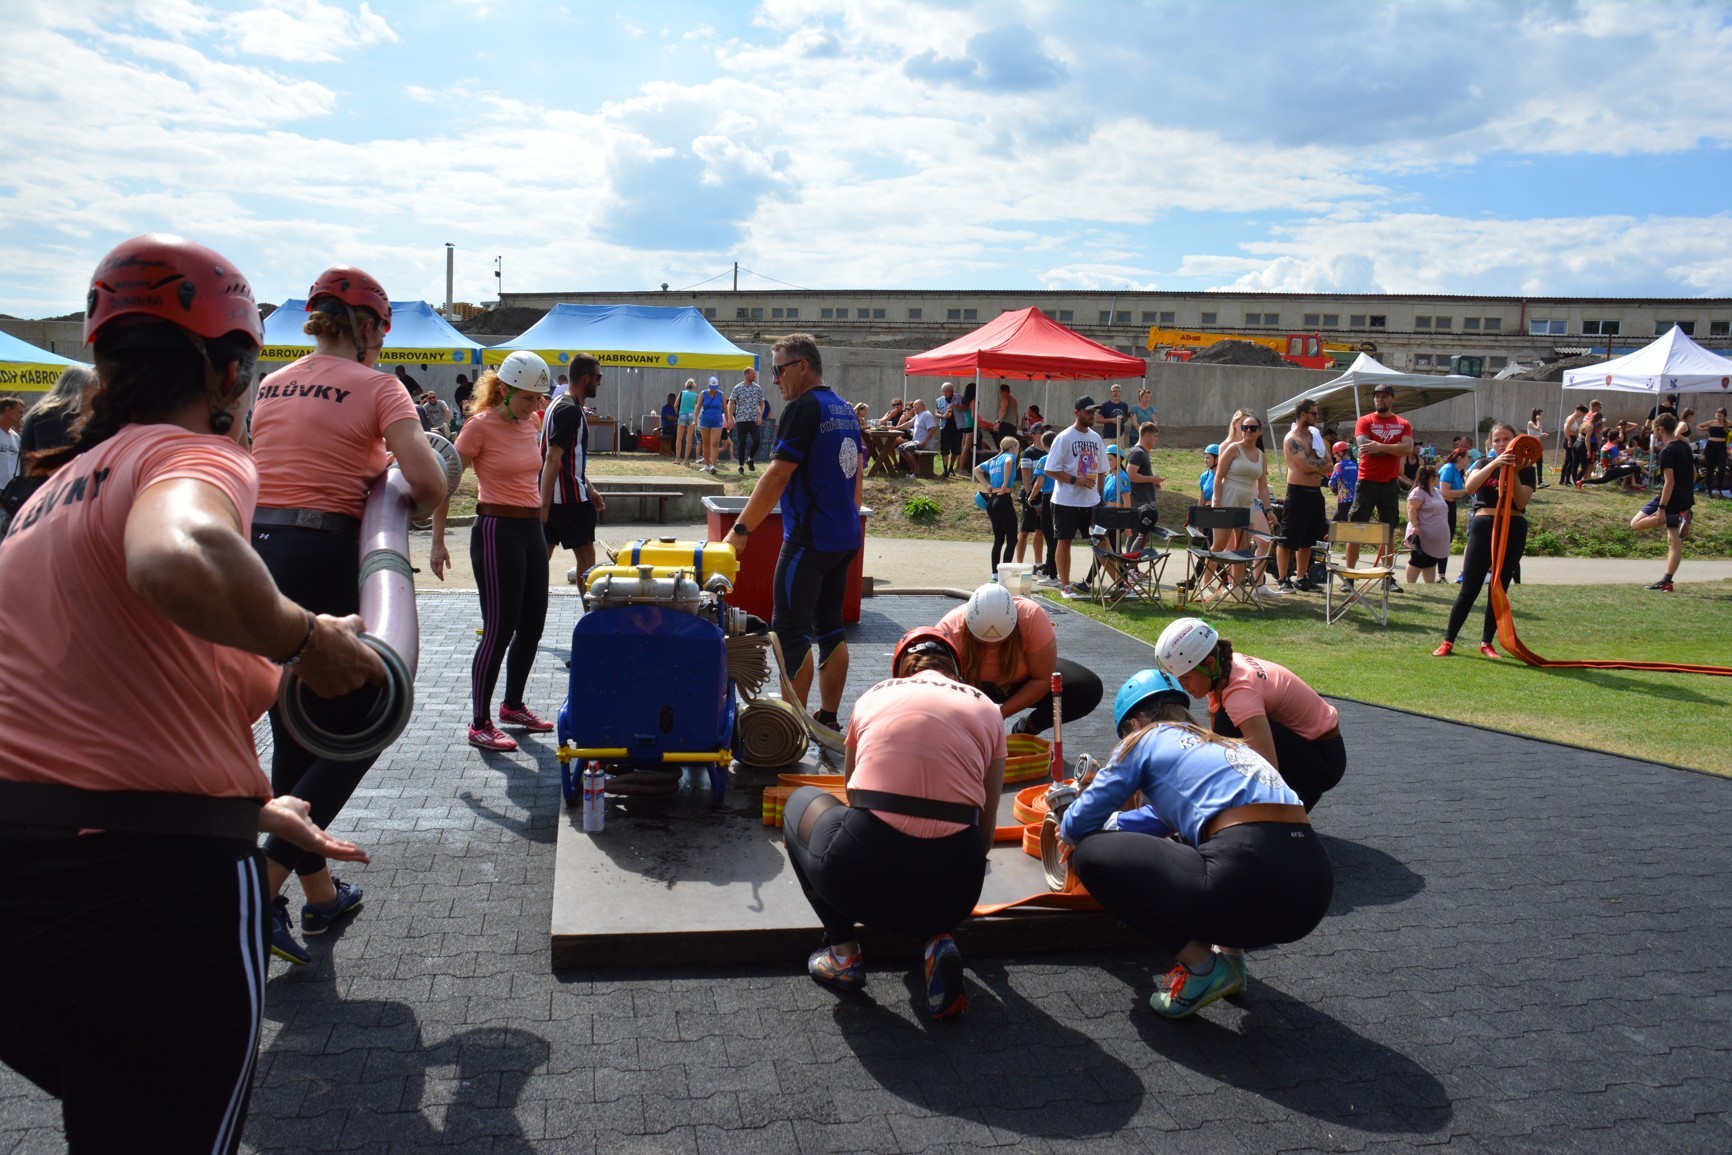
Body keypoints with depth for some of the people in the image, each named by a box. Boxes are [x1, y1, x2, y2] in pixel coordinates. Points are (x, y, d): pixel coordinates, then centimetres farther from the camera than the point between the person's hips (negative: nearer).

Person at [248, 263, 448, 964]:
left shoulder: (271, 385, 14)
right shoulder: (376, 386, -5)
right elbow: (427, 481, -16)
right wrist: (419, 503, 6)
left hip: (253, 551, 7)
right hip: (323, 559, -7)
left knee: (293, 734, 16)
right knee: (357, 727, 6)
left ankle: (321, 893, 28)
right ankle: (266, 885, -4)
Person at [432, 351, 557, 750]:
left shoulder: (531, 423, 9)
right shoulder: (480, 426, -12)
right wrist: (438, 542, -14)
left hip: (532, 531, 8)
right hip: (497, 532, -8)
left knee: (532, 626, 14)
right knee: (500, 630, -5)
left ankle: (513, 705, 32)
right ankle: (480, 724, 6)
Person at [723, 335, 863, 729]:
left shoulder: (803, 408, -13)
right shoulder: (845, 411, 14)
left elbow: (777, 476, -18)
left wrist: (740, 530, -15)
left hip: (809, 538, -9)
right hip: (845, 538, 9)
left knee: (791, 630, -4)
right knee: (830, 627, 13)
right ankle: (828, 719, 18)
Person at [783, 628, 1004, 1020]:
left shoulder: (874, 696, 15)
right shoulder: (985, 709, 15)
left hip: (862, 881, -1)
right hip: (954, 893, 2)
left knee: (803, 801, 31)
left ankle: (842, 950, 18)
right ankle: (936, 939, 8)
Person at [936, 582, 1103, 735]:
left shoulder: (1032, 617, -33)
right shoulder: (949, 629, -34)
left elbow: (1043, 679, -25)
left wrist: (1001, 713, -30)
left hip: (1022, 681, 1)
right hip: (974, 684, -1)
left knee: (1088, 689, -23)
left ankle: (1026, 730, -1)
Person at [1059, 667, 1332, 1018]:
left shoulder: (1145, 739, 10)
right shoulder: (1223, 742, 31)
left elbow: (1079, 826, 14)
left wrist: (1068, 831, 37)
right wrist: (1109, 825, 52)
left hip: (1251, 884, -8)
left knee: (1090, 854, 8)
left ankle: (1202, 967, 4)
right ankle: (1230, 953, 18)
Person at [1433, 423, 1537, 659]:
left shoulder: (1526, 469, 8)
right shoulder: (1485, 463, 8)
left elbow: (1522, 502, -8)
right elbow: (1469, 487, -13)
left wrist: (1513, 473, -17)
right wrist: (1495, 464, -22)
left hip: (1513, 529, 1)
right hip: (1484, 526, -1)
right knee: (1469, 588, -5)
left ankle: (1486, 643, 15)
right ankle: (1448, 642, -2)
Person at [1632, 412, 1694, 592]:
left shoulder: (1667, 452, -17)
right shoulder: (1686, 446, 11)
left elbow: (1669, 481, -22)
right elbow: (1694, 474, 18)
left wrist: (1662, 508, -22)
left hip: (1670, 500, -9)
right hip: (1685, 501, 9)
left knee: (1636, 523, -3)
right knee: (1674, 541, 7)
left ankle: (1677, 518, -18)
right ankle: (1666, 582, 5)